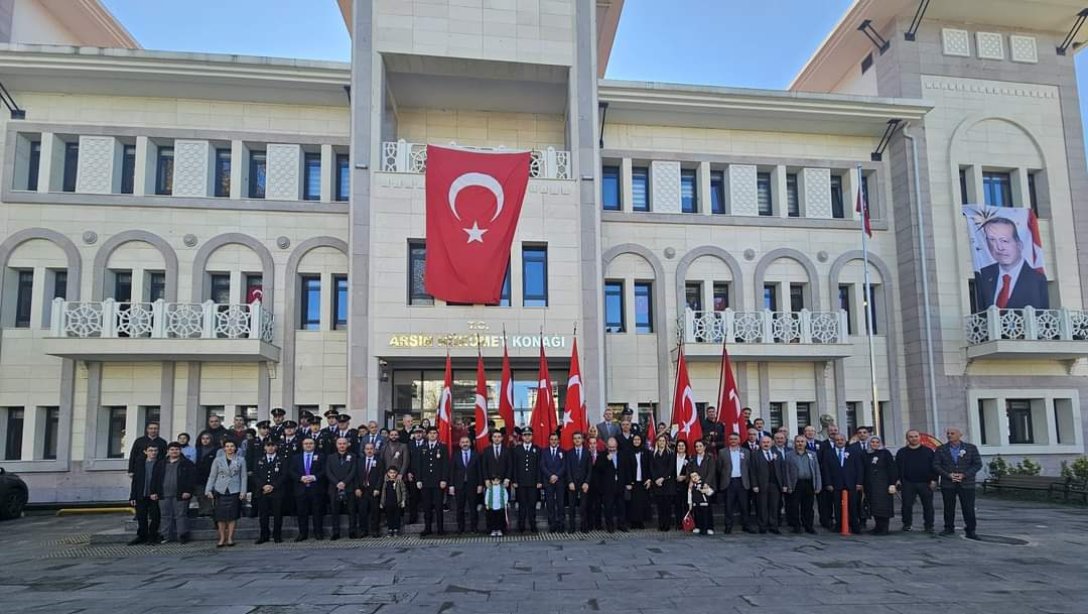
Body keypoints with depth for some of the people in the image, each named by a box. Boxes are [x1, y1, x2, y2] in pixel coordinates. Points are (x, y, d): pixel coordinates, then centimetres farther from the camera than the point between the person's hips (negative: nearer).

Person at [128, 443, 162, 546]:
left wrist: (157, 493, -12)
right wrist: (132, 497, 6)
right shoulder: (139, 464, 12)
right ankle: (141, 536, 19)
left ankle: (152, 538, 8)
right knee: (141, 518, 7)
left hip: (155, 496, -3)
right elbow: (135, 482, 12)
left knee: (154, 517, -1)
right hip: (141, 497, 3)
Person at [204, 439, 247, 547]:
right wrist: (208, 490, -2)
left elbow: (243, 477, 4)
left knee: (232, 515, 0)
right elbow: (212, 476, 7)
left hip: (234, 491, 0)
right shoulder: (218, 460, 6)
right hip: (220, 491, 1)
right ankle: (222, 539, 8)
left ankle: (230, 538, 8)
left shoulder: (241, 460, 5)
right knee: (220, 516, -1)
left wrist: (243, 491, -3)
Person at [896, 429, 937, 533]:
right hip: (908, 483, 0)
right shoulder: (902, 452, 7)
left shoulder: (928, 451, 6)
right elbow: (898, 468, 8)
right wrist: (898, 480, -1)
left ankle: (929, 526, 13)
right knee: (907, 505, 1)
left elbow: (934, 467, 5)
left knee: (928, 505, 3)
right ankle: (907, 524, 14)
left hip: (925, 483, 0)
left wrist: (934, 480, -3)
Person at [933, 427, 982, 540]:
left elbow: (977, 464, 0)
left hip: (966, 483, -1)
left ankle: (970, 530, 8)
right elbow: (936, 465, 3)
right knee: (949, 507, 7)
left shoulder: (971, 448, 3)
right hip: (947, 484, 1)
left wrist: (964, 475, -11)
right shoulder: (941, 449, 5)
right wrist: (948, 475, -12)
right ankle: (949, 528, 19)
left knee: (968, 508, -2)